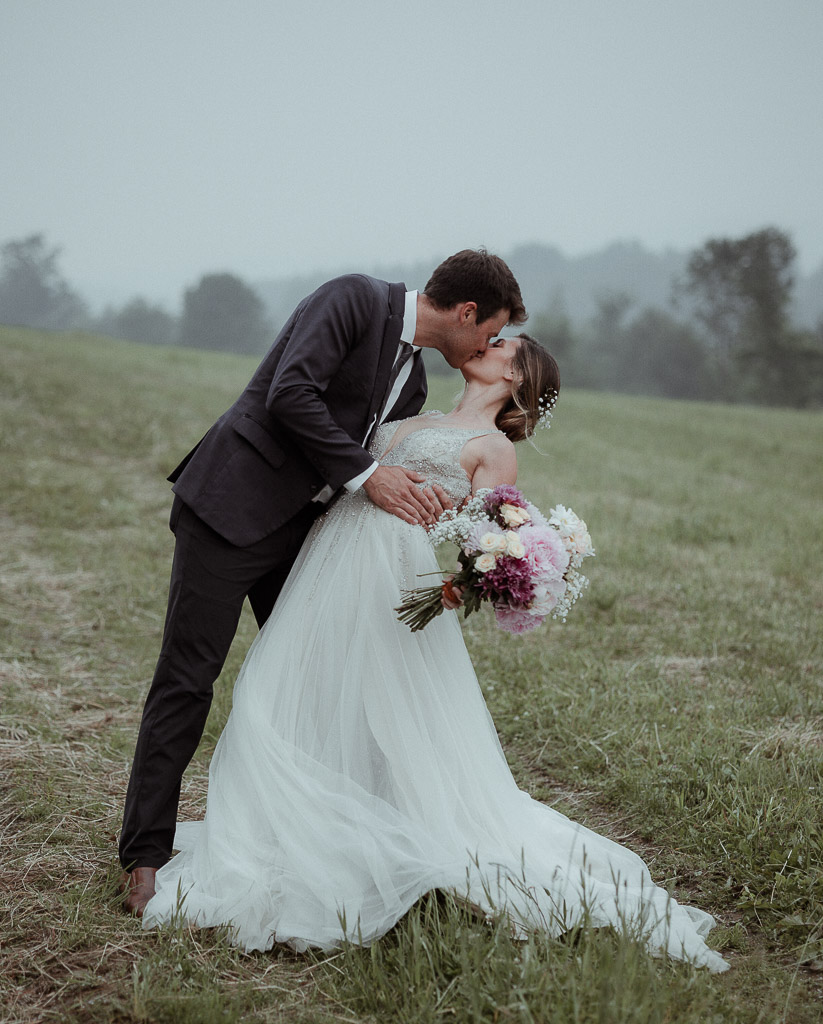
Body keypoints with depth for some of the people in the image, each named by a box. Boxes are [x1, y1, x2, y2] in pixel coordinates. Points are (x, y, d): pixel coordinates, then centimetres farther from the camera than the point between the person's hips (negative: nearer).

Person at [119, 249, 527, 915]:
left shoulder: (414, 379, 14)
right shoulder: (355, 298, -11)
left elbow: (387, 490, 14)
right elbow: (289, 395, -22)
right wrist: (366, 474, -19)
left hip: (301, 528, 9)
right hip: (234, 507, -8)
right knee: (188, 678, -5)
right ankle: (145, 858, 2)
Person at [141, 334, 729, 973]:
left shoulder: (495, 450, 3)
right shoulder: (414, 422, 25)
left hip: (392, 582, -7)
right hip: (328, 567, 7)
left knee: (387, 733, -7)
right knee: (283, 707, 5)